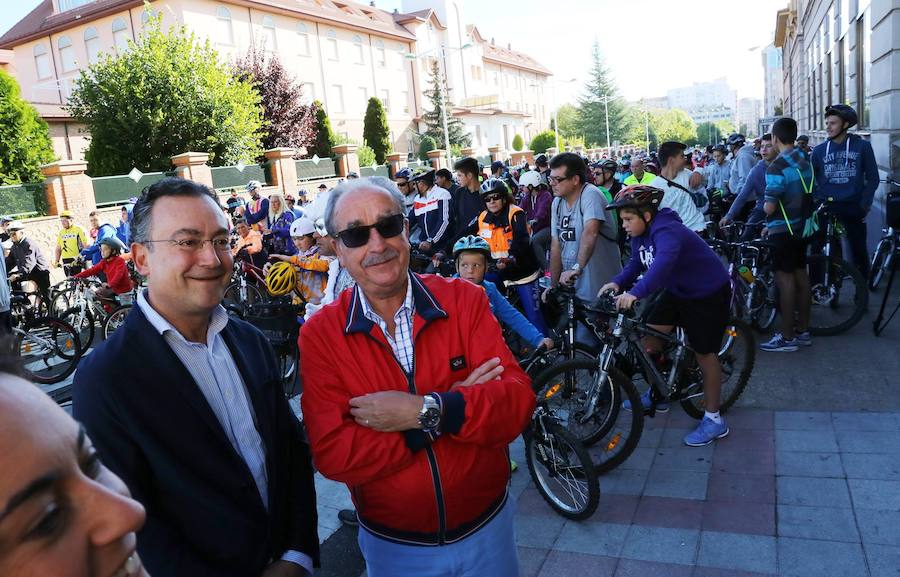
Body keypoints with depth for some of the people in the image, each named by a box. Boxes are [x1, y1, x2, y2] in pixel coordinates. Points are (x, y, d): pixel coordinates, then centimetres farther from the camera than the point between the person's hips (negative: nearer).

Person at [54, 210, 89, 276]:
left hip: (77, 261, -5)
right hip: (66, 262, 5)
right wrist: (56, 261, 10)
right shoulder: (61, 232, 13)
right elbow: (58, 249, 17)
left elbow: (86, 246, -7)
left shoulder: (79, 230, -4)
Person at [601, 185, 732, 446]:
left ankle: (714, 420, 13)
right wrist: (618, 282, -15)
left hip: (708, 294, -8)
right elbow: (636, 263, 4)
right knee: (650, 336, 5)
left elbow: (663, 263, -50)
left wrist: (635, 292, -60)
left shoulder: (667, 231, -32)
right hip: (678, 291, 9)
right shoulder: (641, 234, -3)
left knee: (704, 354, -1)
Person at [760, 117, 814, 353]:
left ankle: (787, 337, -1)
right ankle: (803, 330, 21)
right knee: (801, 275, 12)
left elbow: (769, 207, -22)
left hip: (783, 230, -8)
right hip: (801, 227, 8)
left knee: (785, 279, -5)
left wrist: (765, 205, 1)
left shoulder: (777, 167, -19)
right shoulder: (805, 162, 9)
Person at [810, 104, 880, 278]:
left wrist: (865, 204, -6)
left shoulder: (862, 146, 0)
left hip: (852, 207, -1)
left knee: (858, 250, 5)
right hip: (825, 207, 1)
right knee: (817, 250, -1)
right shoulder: (819, 150, 4)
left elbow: (873, 178, 3)